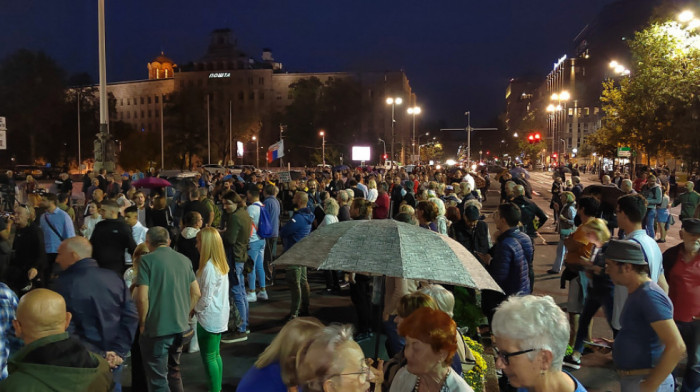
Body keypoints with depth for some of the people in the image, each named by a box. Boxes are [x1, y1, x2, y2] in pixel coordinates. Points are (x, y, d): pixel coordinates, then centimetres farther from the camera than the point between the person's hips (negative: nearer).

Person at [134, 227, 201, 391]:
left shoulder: (147, 260, -10)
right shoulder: (184, 260, 6)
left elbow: (142, 298, -16)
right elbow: (196, 293, 9)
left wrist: (143, 323, -2)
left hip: (157, 329, -6)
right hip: (181, 327, 6)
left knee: (158, 379, 5)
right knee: (174, 371, 23)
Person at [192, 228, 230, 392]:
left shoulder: (209, 267, -22)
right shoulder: (221, 264, 5)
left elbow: (206, 298, -20)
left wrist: (193, 309, -3)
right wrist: (197, 308, 12)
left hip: (209, 318, -9)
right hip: (220, 317, 9)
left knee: (208, 358, 2)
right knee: (215, 355, 17)